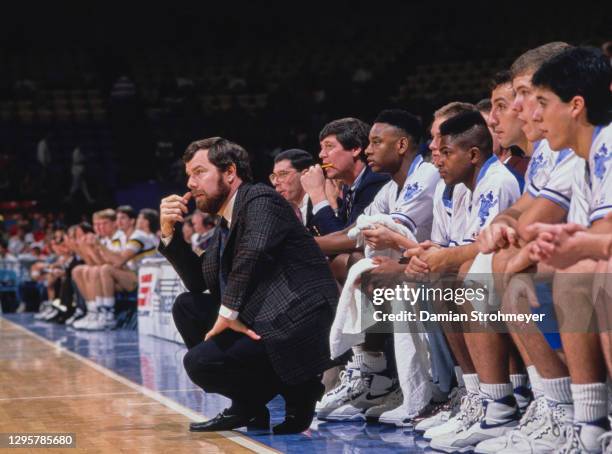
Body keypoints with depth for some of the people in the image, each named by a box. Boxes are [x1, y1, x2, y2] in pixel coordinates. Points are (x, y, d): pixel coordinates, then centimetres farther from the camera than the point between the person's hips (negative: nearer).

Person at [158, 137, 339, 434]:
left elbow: (253, 251, -25)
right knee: (186, 306, 9)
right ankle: (248, 407, 9)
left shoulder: (260, 199, -7)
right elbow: (199, 282, 20)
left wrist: (228, 312, -20)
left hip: (295, 326, -9)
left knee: (198, 363, -17)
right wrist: (169, 232, 9)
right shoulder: (225, 222, 20)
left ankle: (296, 390, 1)